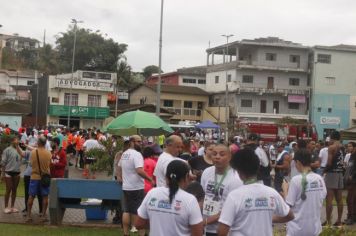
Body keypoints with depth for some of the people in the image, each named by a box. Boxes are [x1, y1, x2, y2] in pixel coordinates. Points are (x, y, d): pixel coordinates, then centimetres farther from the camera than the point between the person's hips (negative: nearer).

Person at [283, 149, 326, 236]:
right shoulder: (319, 179, 0)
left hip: (297, 227, -5)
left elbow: (288, 204, -13)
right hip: (314, 225, 5)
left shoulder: (296, 180, -17)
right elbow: (322, 198, 9)